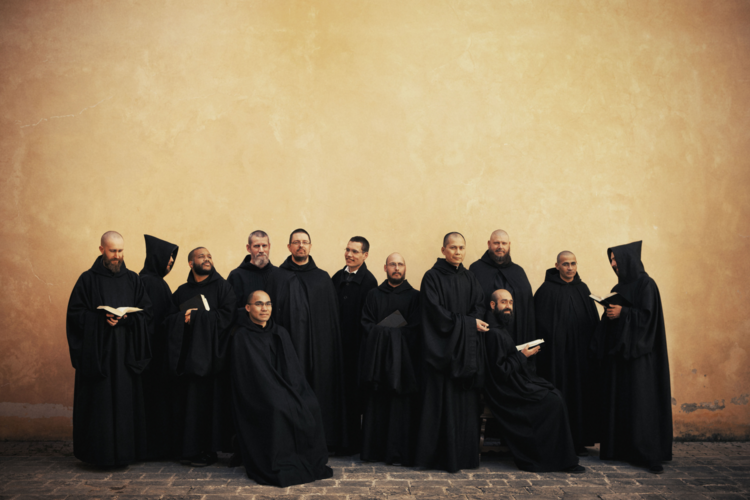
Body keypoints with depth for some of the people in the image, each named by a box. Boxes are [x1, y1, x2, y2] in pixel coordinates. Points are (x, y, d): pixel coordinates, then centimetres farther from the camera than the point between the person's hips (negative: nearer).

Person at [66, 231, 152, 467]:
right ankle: (99, 453, 9)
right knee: (99, 402, -1)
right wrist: (102, 319, -15)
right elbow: (75, 314, -2)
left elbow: (146, 312, 5)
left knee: (126, 400, 2)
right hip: (96, 352, -2)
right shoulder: (88, 279, 2)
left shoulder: (133, 280, 9)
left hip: (126, 353, 2)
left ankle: (124, 451, 11)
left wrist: (125, 319, -12)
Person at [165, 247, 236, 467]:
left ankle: (208, 450, 5)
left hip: (212, 355, -3)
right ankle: (189, 449, 13)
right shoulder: (182, 291, 16)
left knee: (209, 401, -4)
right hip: (188, 355, 4)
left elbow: (228, 316, -9)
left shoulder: (222, 287, 4)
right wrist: (183, 317, -11)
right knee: (188, 401, 3)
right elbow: (169, 319, 10)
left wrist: (196, 316, -10)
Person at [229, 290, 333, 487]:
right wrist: (282, 395, -20)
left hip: (286, 393, 5)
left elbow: (292, 369, 9)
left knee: (310, 405, -22)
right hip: (257, 399, -4)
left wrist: (294, 393, -9)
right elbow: (255, 376, -12)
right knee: (278, 408, -33)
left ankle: (310, 462, -9)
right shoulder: (241, 337, -5)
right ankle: (277, 467, -17)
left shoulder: (280, 333, 12)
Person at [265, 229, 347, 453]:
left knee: (318, 391, 2)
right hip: (286, 345, 0)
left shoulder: (323, 278, 9)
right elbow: (270, 312, 5)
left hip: (317, 348, 1)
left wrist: (331, 348, 3)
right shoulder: (277, 277, 8)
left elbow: (332, 316, 9)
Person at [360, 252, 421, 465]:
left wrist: (385, 332, -9)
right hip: (376, 358, 1)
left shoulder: (414, 296, 8)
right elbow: (367, 325, 3)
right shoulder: (374, 296, 13)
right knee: (376, 405, -1)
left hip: (403, 359, -1)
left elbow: (415, 329, -2)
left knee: (402, 406, -4)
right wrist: (393, 333, -11)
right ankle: (374, 451, 7)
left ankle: (400, 452, 2)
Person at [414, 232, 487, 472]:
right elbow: (438, 313, -11)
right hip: (442, 349, -5)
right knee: (442, 403, -4)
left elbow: (479, 307, 8)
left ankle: (464, 455, 14)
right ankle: (441, 456, 4)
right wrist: (468, 323, -9)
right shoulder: (432, 277, -4)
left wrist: (473, 323, -12)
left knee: (466, 403, 5)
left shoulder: (469, 278, 14)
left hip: (467, 350, 5)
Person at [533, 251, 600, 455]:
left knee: (581, 393, 7)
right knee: (559, 397, -2)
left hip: (581, 353, 5)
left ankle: (579, 441, 16)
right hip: (557, 353, -5)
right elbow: (541, 323, -7)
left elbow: (593, 320, 15)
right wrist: (547, 348, -13)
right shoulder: (547, 290, -4)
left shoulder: (582, 289, 12)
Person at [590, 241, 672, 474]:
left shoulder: (646, 284, -7)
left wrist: (622, 312, -16)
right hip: (617, 350, 8)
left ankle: (650, 454, -3)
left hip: (638, 353, -8)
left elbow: (648, 316, -15)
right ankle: (620, 449, 12)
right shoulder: (619, 287, 17)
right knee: (617, 402, 6)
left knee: (641, 403, -8)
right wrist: (608, 312, -2)